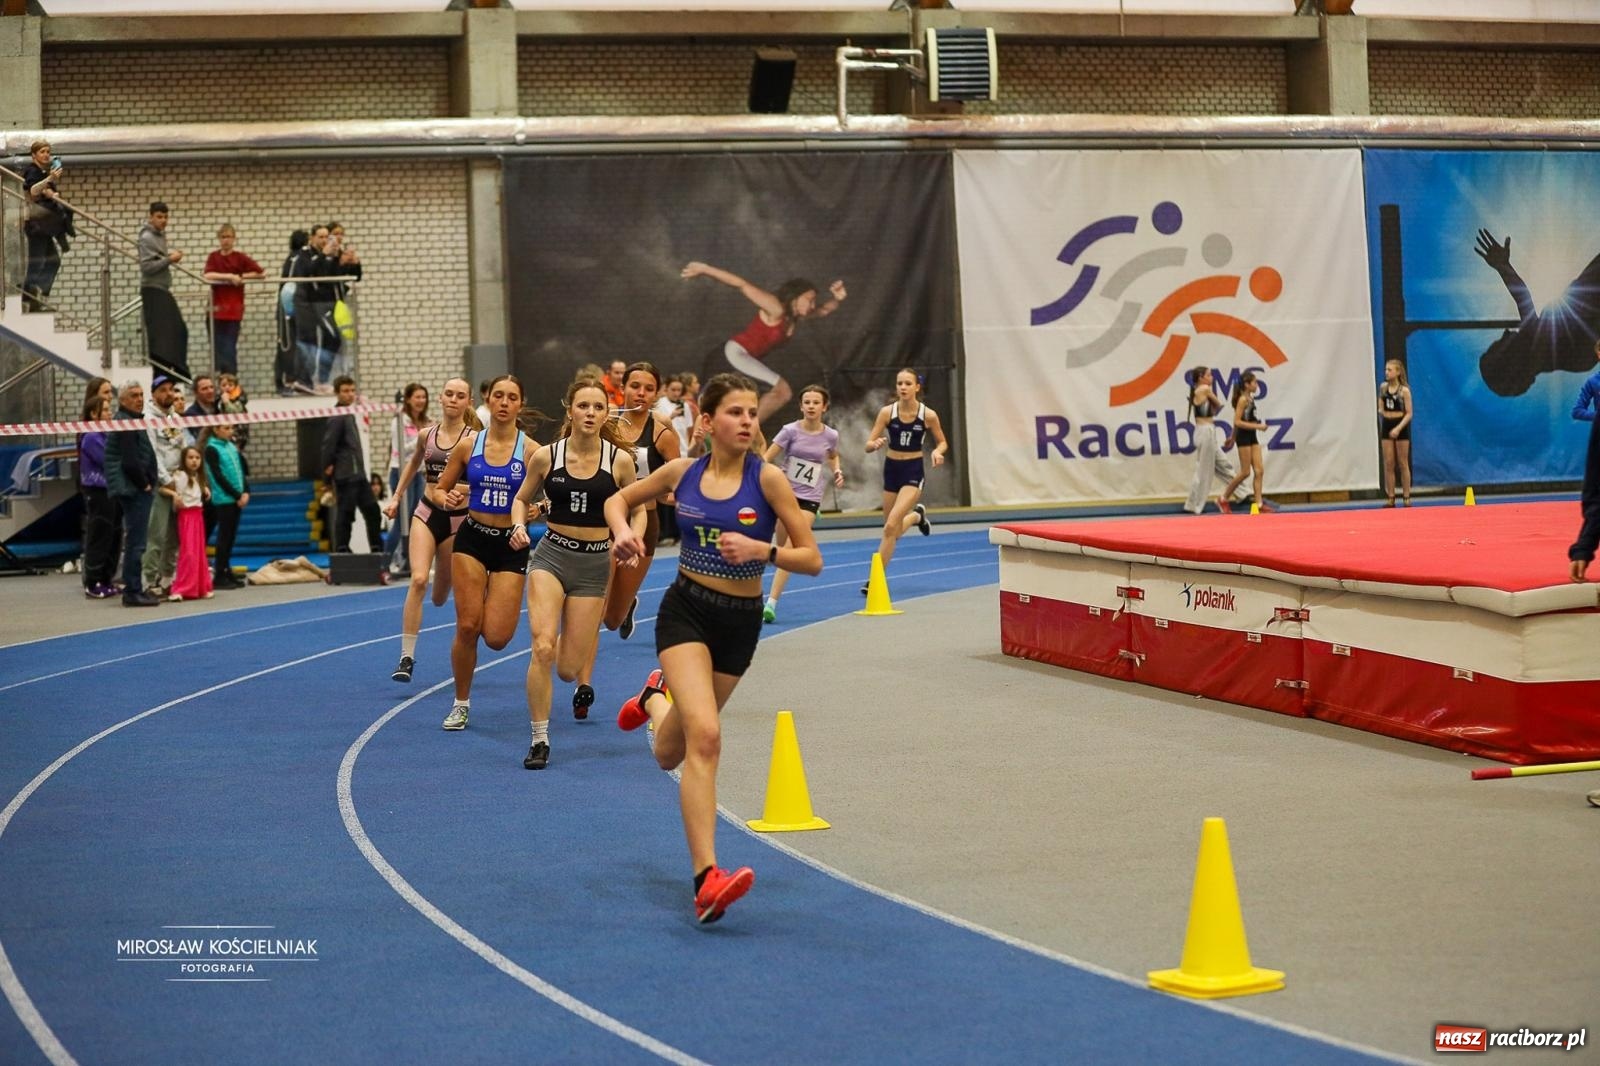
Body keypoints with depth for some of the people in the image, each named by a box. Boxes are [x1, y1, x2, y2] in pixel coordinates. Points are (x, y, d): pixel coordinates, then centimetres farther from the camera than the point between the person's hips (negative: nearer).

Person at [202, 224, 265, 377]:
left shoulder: (240, 257, -1)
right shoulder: (213, 257, 6)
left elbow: (261, 273, -3)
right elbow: (208, 275, -12)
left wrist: (241, 277, -8)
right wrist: (229, 276, -18)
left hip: (234, 309, -3)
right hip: (217, 308, 3)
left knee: (229, 349, -4)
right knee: (217, 348, 4)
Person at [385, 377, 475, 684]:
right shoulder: (426, 435, 4)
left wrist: (460, 492, -38)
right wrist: (396, 496, 23)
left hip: (458, 519, -2)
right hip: (426, 513, 2)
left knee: (441, 595, 10)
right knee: (418, 580, -20)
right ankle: (407, 656, -18)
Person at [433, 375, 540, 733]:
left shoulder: (531, 450, -5)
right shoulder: (468, 445, 2)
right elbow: (440, 489, 10)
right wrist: (448, 500, -12)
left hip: (511, 544, -1)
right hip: (472, 539, 1)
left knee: (496, 637, -8)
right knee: (467, 627, -7)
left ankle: (499, 609, 31)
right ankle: (461, 703, 12)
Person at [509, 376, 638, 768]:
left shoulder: (619, 460, -5)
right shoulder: (546, 456, -3)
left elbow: (637, 509, 7)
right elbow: (521, 498, 11)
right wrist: (519, 526, -9)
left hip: (594, 563, 0)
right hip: (551, 555, 0)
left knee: (567, 668, 0)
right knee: (543, 648, -20)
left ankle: (583, 679, 40)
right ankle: (539, 740, -6)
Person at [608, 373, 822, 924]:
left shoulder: (767, 479, -9)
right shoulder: (682, 471, -3)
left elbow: (812, 559, -8)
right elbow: (619, 499, 14)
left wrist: (763, 550, -26)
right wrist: (622, 532, -7)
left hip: (740, 622, 1)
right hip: (685, 610, -1)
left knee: (670, 755, 15)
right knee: (705, 735, -23)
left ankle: (655, 696, 52)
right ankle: (707, 879, -25)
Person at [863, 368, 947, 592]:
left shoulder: (928, 415, -10)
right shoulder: (887, 412, -8)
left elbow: (943, 442, 6)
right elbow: (868, 445, -7)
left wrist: (937, 452, -16)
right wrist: (876, 444, -30)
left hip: (913, 471, -3)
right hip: (891, 469, 3)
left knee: (891, 526, -18)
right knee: (893, 530, 15)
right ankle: (917, 515, 50)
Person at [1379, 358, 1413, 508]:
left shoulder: (1404, 390, -9)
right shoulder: (1383, 387, 3)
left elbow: (1409, 413, -11)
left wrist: (1398, 428, -20)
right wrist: (1381, 412, -2)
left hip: (1401, 426, -4)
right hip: (1387, 426, 4)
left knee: (1403, 464, 3)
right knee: (1388, 464, 2)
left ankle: (1407, 498, 10)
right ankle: (1390, 498, 5)